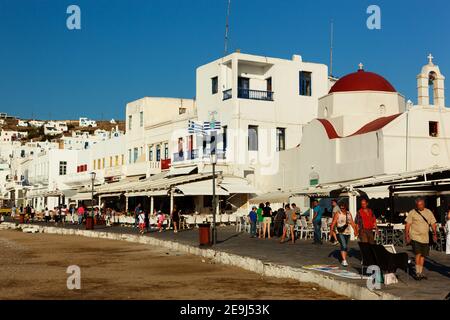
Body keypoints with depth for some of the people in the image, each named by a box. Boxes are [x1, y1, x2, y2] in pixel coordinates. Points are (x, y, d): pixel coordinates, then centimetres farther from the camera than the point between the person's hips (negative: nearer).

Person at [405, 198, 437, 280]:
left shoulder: (428, 212, 8)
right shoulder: (412, 213, -2)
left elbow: (433, 224, 10)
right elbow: (408, 225, -1)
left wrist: (435, 234, -1)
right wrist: (407, 236, -7)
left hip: (425, 238, 4)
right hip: (415, 237, -4)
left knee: (423, 255, 10)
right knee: (418, 254, -16)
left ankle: (421, 273, 21)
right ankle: (417, 273, -14)